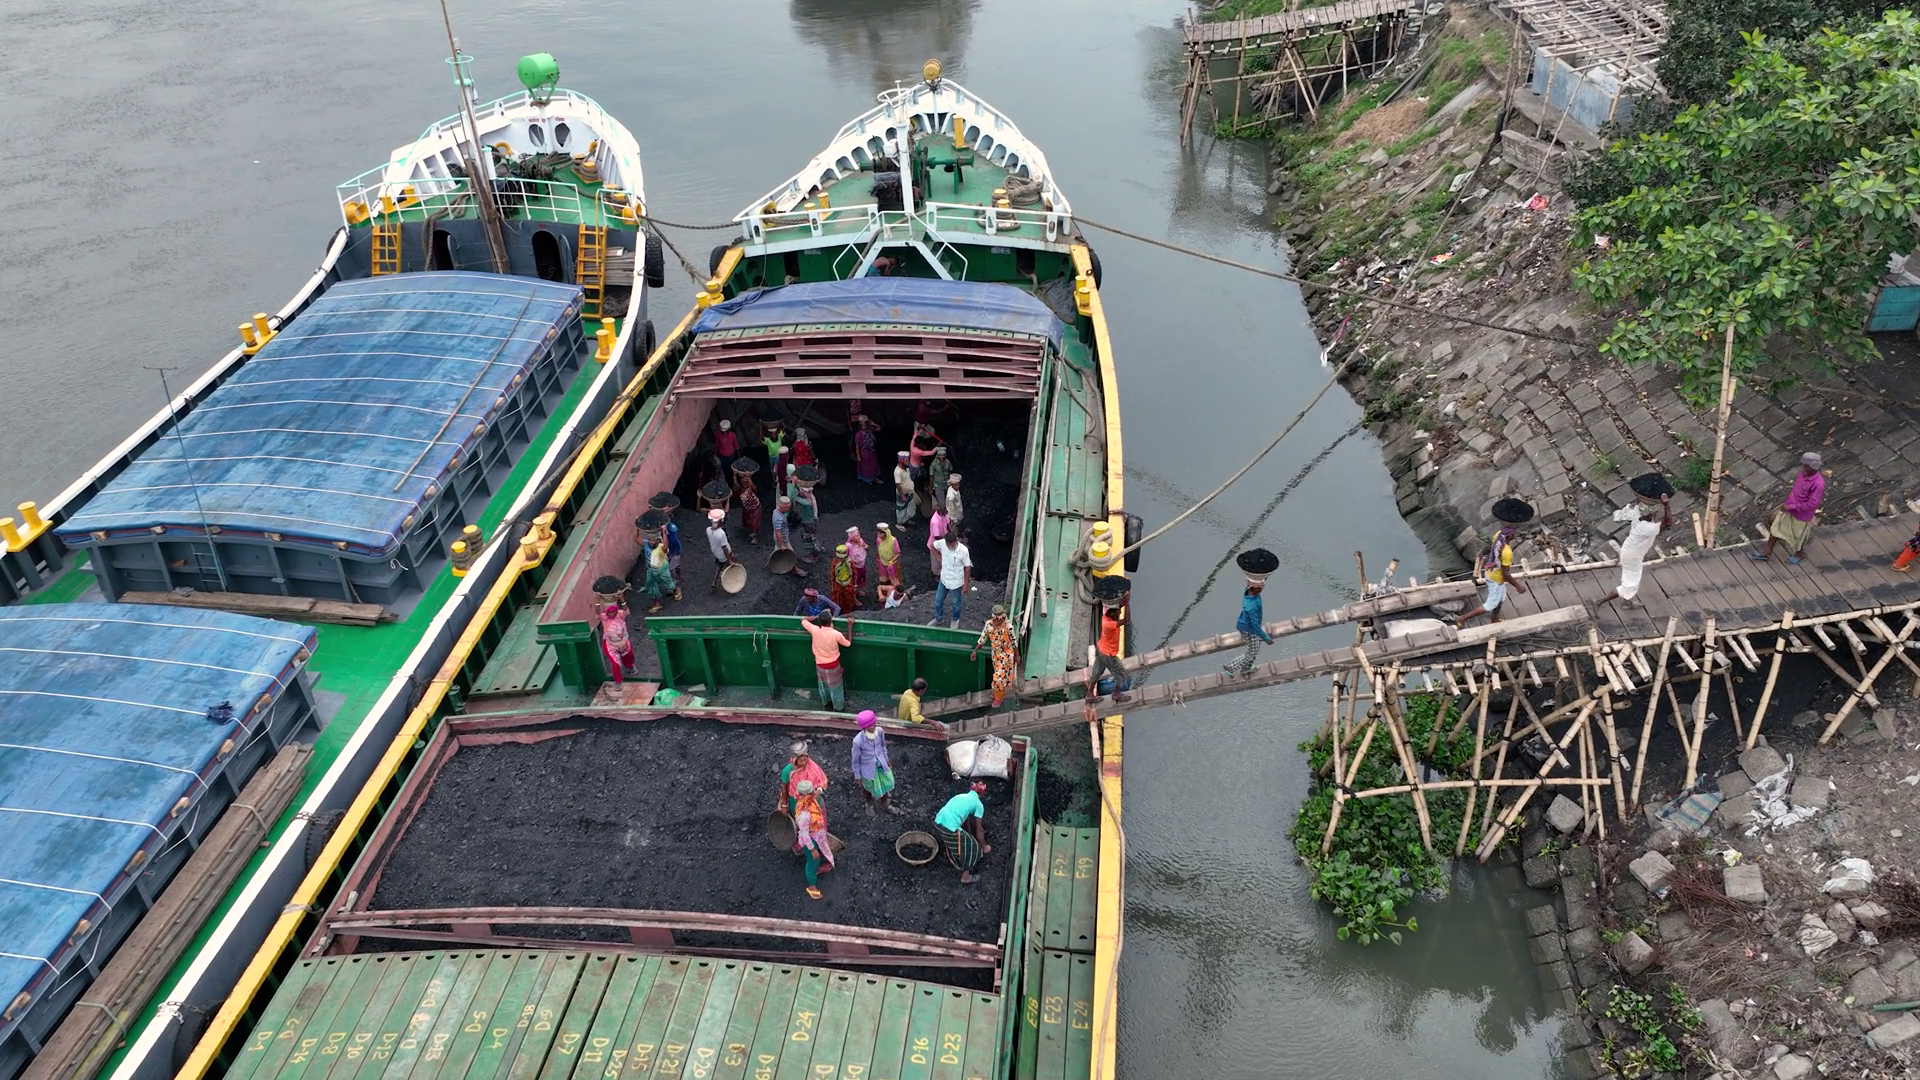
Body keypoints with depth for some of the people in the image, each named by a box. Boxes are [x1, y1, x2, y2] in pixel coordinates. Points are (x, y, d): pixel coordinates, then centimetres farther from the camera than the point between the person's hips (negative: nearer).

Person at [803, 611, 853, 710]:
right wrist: (850, 626, -6)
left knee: (823, 685, 28)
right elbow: (848, 643, -9)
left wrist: (817, 617, 1)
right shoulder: (836, 634, -29)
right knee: (835, 687, 20)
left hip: (820, 665, 3)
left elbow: (803, 620, -3)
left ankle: (826, 702, 50)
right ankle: (837, 707, 38)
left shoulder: (815, 630, -22)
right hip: (833, 666, -3)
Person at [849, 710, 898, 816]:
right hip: (868, 769, -4)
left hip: (881, 765, 4)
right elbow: (855, 760, -18)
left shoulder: (879, 731, -24)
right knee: (868, 787, 25)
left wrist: (886, 759, 14)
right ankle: (869, 804, 59)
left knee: (886, 785, 24)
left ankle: (885, 804, 57)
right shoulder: (858, 741, -36)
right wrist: (857, 775, -5)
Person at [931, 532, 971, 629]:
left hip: (956, 582, -4)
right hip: (944, 579, 4)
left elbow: (967, 568, -17)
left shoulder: (963, 550, -30)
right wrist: (939, 558, -3)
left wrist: (966, 584, -11)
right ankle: (938, 618, 46)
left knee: (956, 603, 20)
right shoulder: (942, 543, -22)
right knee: (938, 600, 21)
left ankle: (955, 619, 47)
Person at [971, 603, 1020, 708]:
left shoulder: (1008, 626, -26)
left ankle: (998, 697, 23)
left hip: (1006, 654, -5)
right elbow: (983, 638, -2)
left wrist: (1017, 656, -6)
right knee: (999, 674, 23)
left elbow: (1014, 641, -14)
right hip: (995, 653, 5)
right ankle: (1003, 695, 47)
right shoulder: (989, 623, -13)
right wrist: (975, 651, -2)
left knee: (1000, 676, 0)